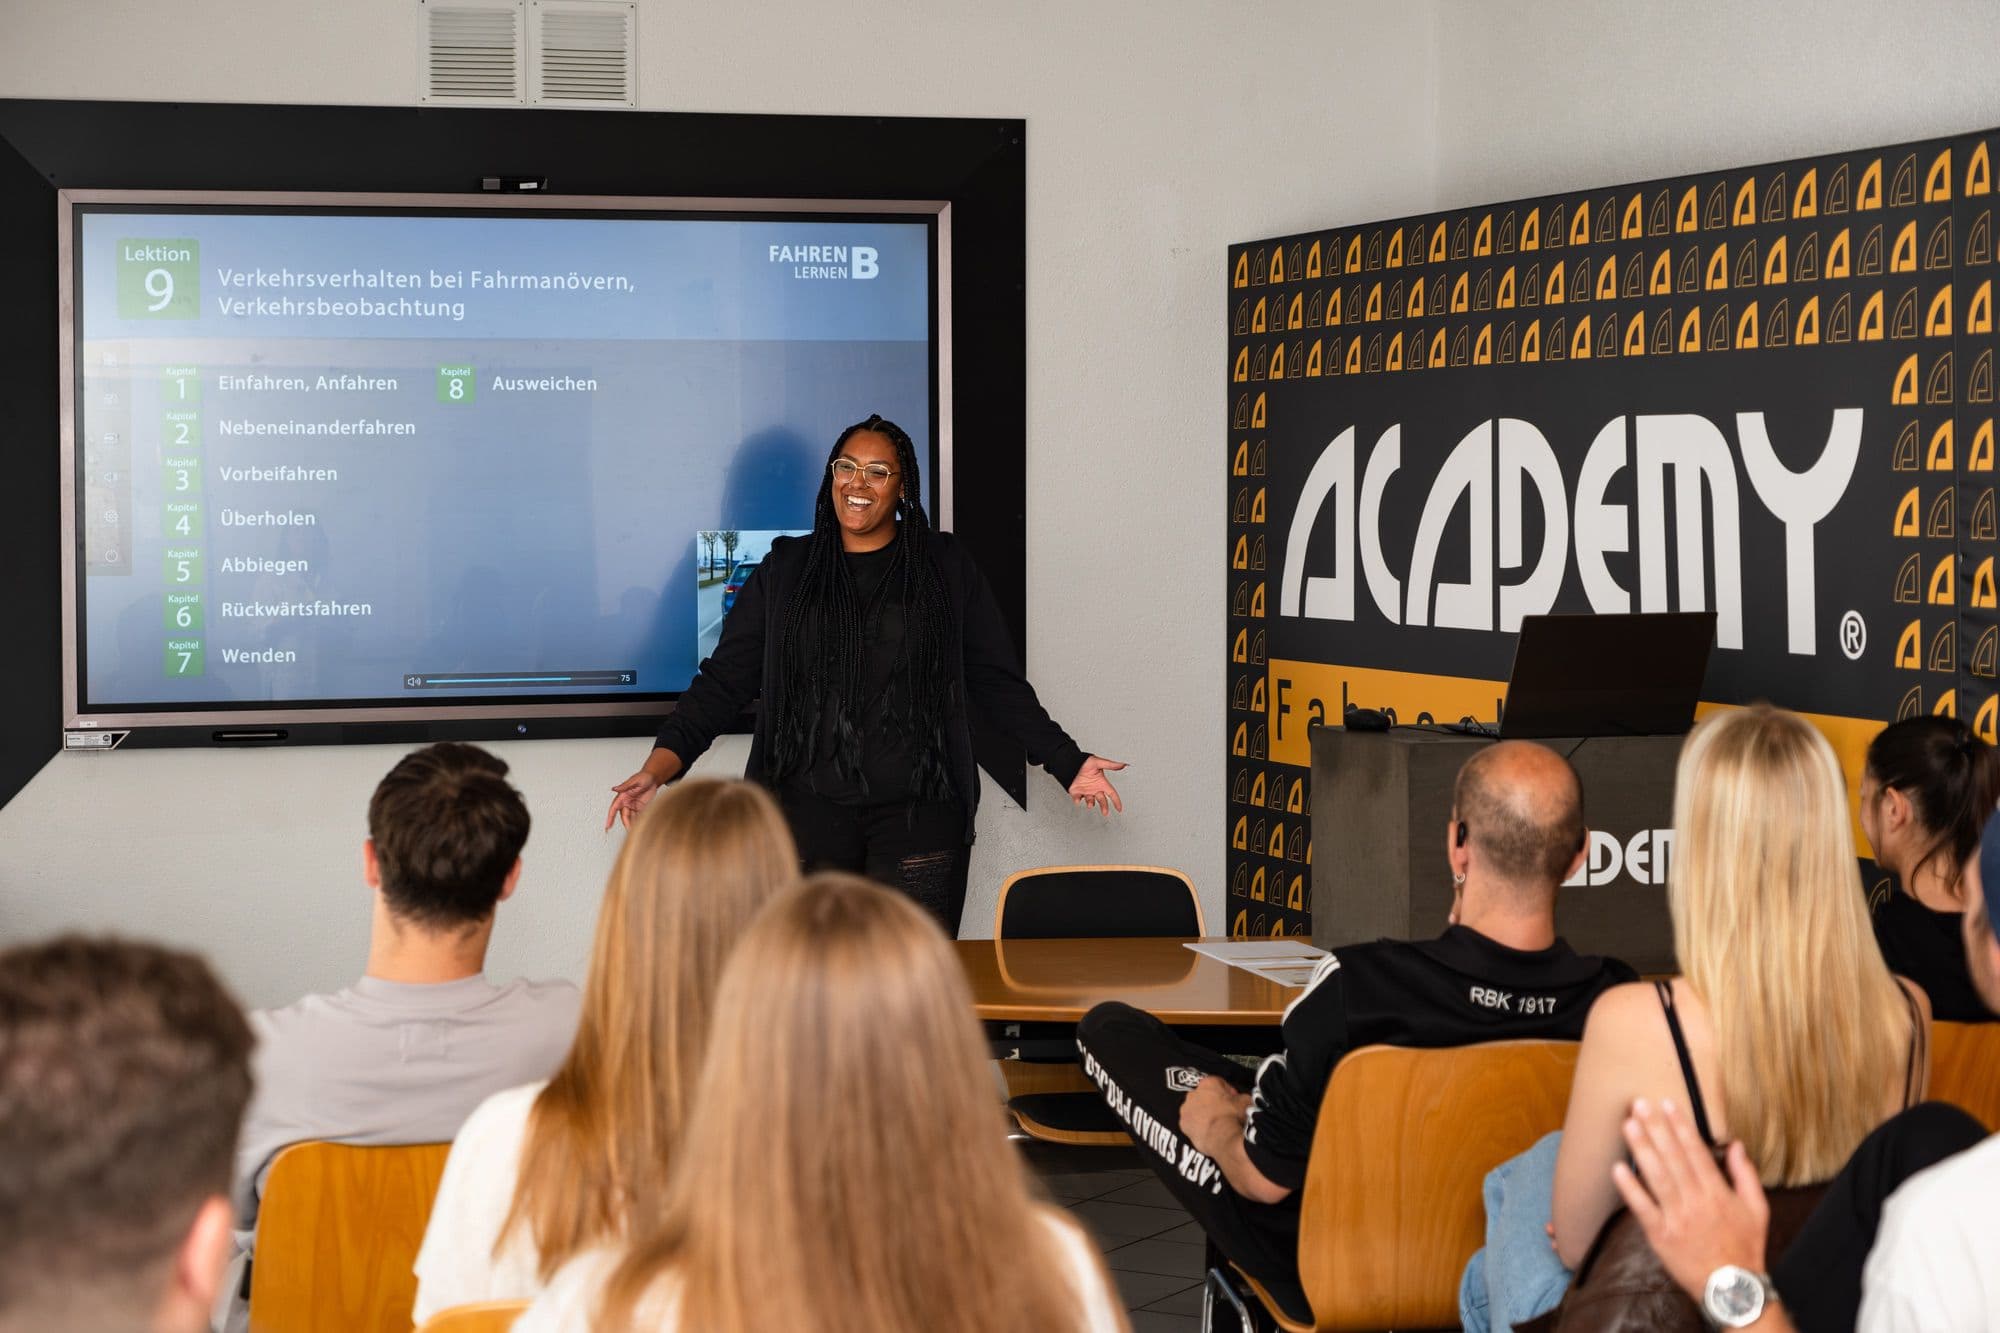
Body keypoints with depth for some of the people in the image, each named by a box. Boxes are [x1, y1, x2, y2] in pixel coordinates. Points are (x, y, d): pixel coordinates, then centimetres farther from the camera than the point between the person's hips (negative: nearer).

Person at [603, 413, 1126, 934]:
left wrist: (1066, 761, 0)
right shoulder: (786, 569, 11)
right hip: (809, 809, 1)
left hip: (919, 813, -1)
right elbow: (723, 680, 7)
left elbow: (997, 681, 10)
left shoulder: (946, 568, 9)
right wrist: (657, 768, -5)